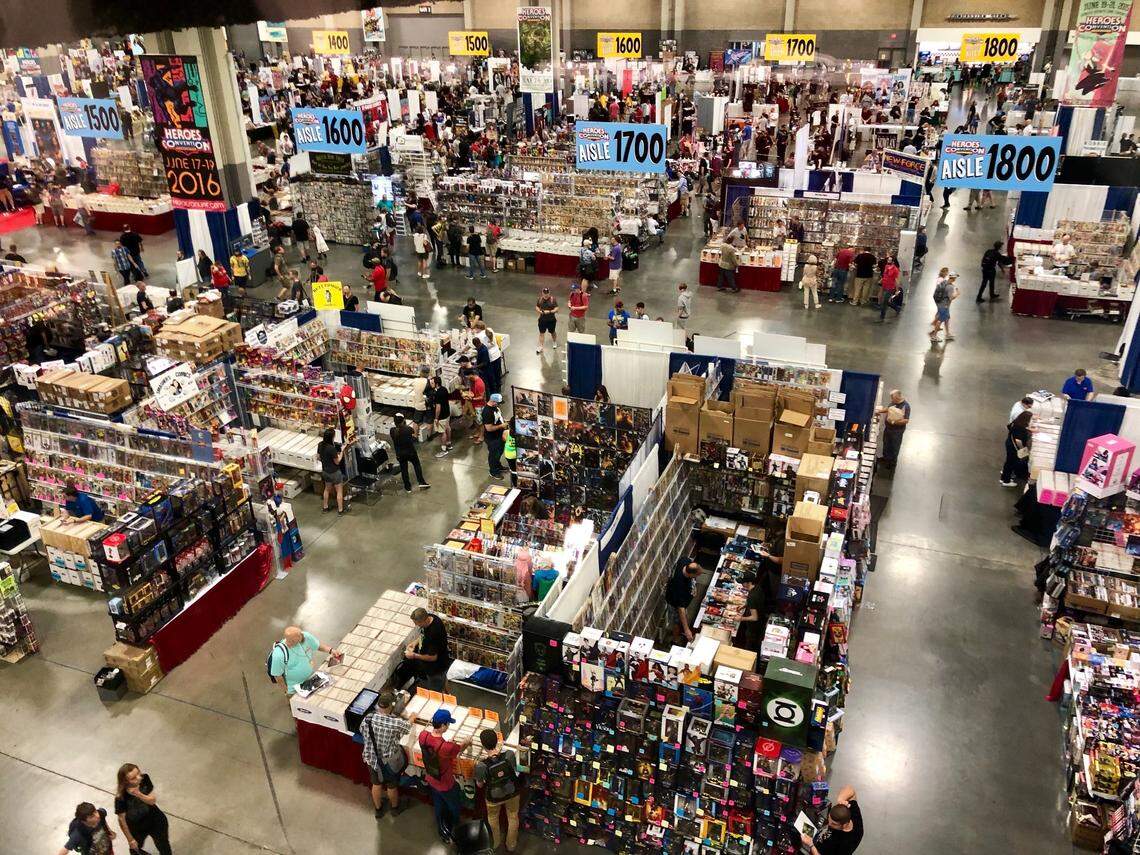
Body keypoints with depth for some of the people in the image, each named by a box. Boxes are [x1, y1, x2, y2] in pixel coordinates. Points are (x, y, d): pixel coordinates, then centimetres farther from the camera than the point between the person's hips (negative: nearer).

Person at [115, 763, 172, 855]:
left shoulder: (144, 779, -27)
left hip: (156, 821, 2)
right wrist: (130, 839, -9)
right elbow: (122, 819, -19)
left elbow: (153, 800, -18)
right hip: (137, 828, -2)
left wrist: (138, 794, -38)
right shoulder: (121, 797, -33)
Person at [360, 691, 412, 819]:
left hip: (371, 759, 3)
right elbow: (407, 727, -9)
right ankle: (395, 808, 51)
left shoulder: (367, 718, -22)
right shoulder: (396, 723, -31)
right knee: (392, 786, 25)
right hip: (389, 761, -3)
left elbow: (362, 731, -1)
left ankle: (378, 809, 52)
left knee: (376, 784, 29)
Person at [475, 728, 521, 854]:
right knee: (513, 818, 30)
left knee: (493, 819, 32)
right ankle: (511, 846, 51)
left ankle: (495, 843, 57)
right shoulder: (509, 754, -29)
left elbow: (479, 784, -14)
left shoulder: (481, 765, -34)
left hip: (494, 797, -1)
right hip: (512, 792, 1)